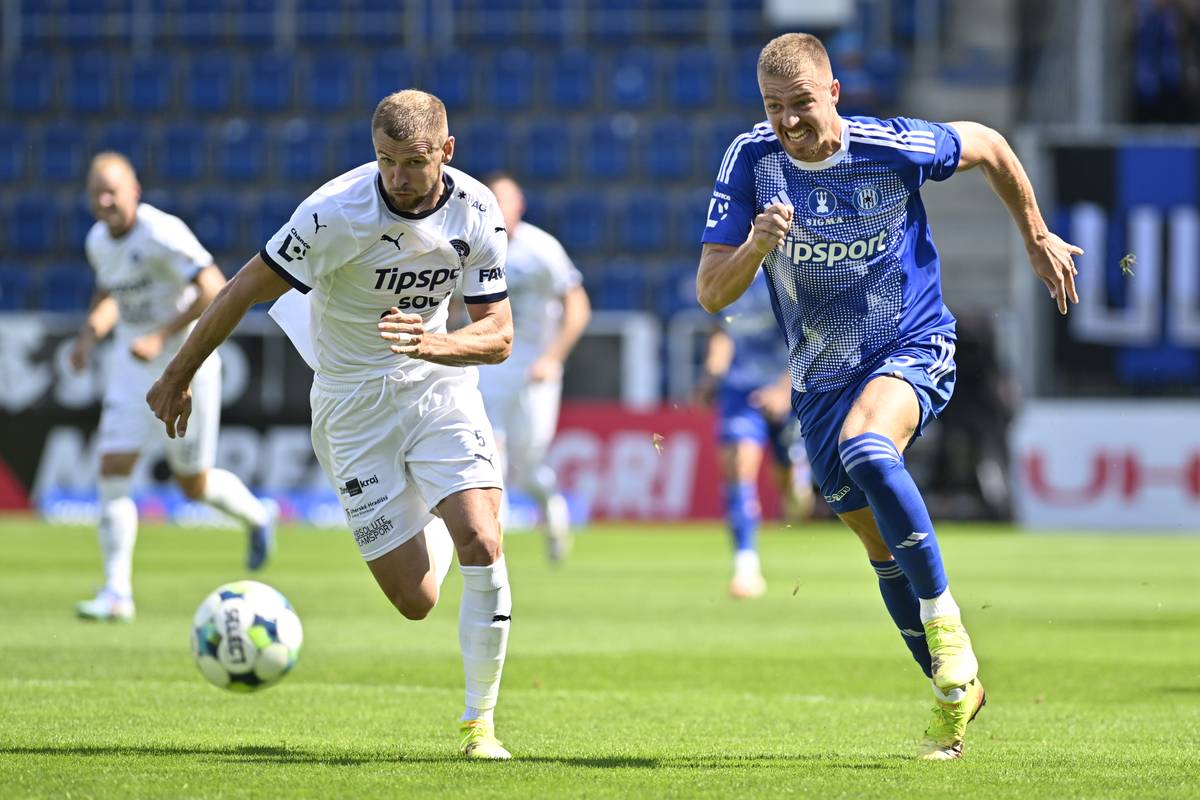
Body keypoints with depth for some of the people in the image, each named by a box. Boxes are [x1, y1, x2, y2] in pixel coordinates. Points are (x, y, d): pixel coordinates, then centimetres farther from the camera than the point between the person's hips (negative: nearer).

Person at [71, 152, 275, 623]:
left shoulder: (161, 234, -20)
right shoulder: (98, 241, 4)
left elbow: (214, 290, -24)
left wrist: (162, 336, -27)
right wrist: (90, 334, 4)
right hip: (132, 369, 6)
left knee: (194, 485, 5)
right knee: (112, 472, -9)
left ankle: (256, 518, 38)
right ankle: (117, 592, -6)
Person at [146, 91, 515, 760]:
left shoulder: (478, 214, -12)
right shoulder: (336, 213, -23)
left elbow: (499, 336, -9)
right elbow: (246, 290, -12)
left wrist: (434, 344, -30)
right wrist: (179, 376, -4)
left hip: (439, 384, 2)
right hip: (353, 401, -2)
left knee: (482, 543, -21)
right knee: (415, 600, -5)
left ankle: (481, 722, -5)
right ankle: (434, 534, 35)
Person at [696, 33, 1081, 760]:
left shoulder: (892, 148, -17)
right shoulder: (751, 161, -11)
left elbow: (987, 146, 4)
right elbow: (712, 293, -12)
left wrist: (1037, 238, 12)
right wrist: (757, 245, -32)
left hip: (913, 347, -4)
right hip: (821, 377, 4)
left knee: (865, 448, -36)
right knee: (883, 549, 11)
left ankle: (945, 619, -24)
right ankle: (956, 689, 29)